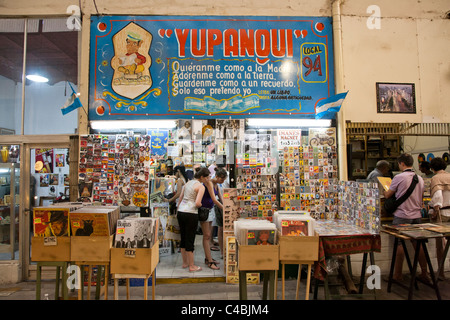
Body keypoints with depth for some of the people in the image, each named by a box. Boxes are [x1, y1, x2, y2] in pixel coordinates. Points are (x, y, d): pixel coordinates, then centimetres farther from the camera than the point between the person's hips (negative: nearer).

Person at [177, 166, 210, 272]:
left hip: (181, 212, 8)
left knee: (183, 238, 16)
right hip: (190, 214, -7)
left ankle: (185, 262, 30)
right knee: (190, 239, 2)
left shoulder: (188, 182, 12)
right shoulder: (201, 186, -10)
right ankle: (191, 266, 13)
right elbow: (197, 203, -21)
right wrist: (200, 205, 2)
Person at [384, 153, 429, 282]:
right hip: (417, 216, 6)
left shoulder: (399, 177, -12)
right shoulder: (420, 178, 8)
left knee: (399, 244, 1)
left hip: (402, 216, -6)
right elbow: (421, 198, 17)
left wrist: (383, 191, 17)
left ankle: (397, 275, 9)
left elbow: (387, 195, -3)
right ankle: (424, 274, 21)